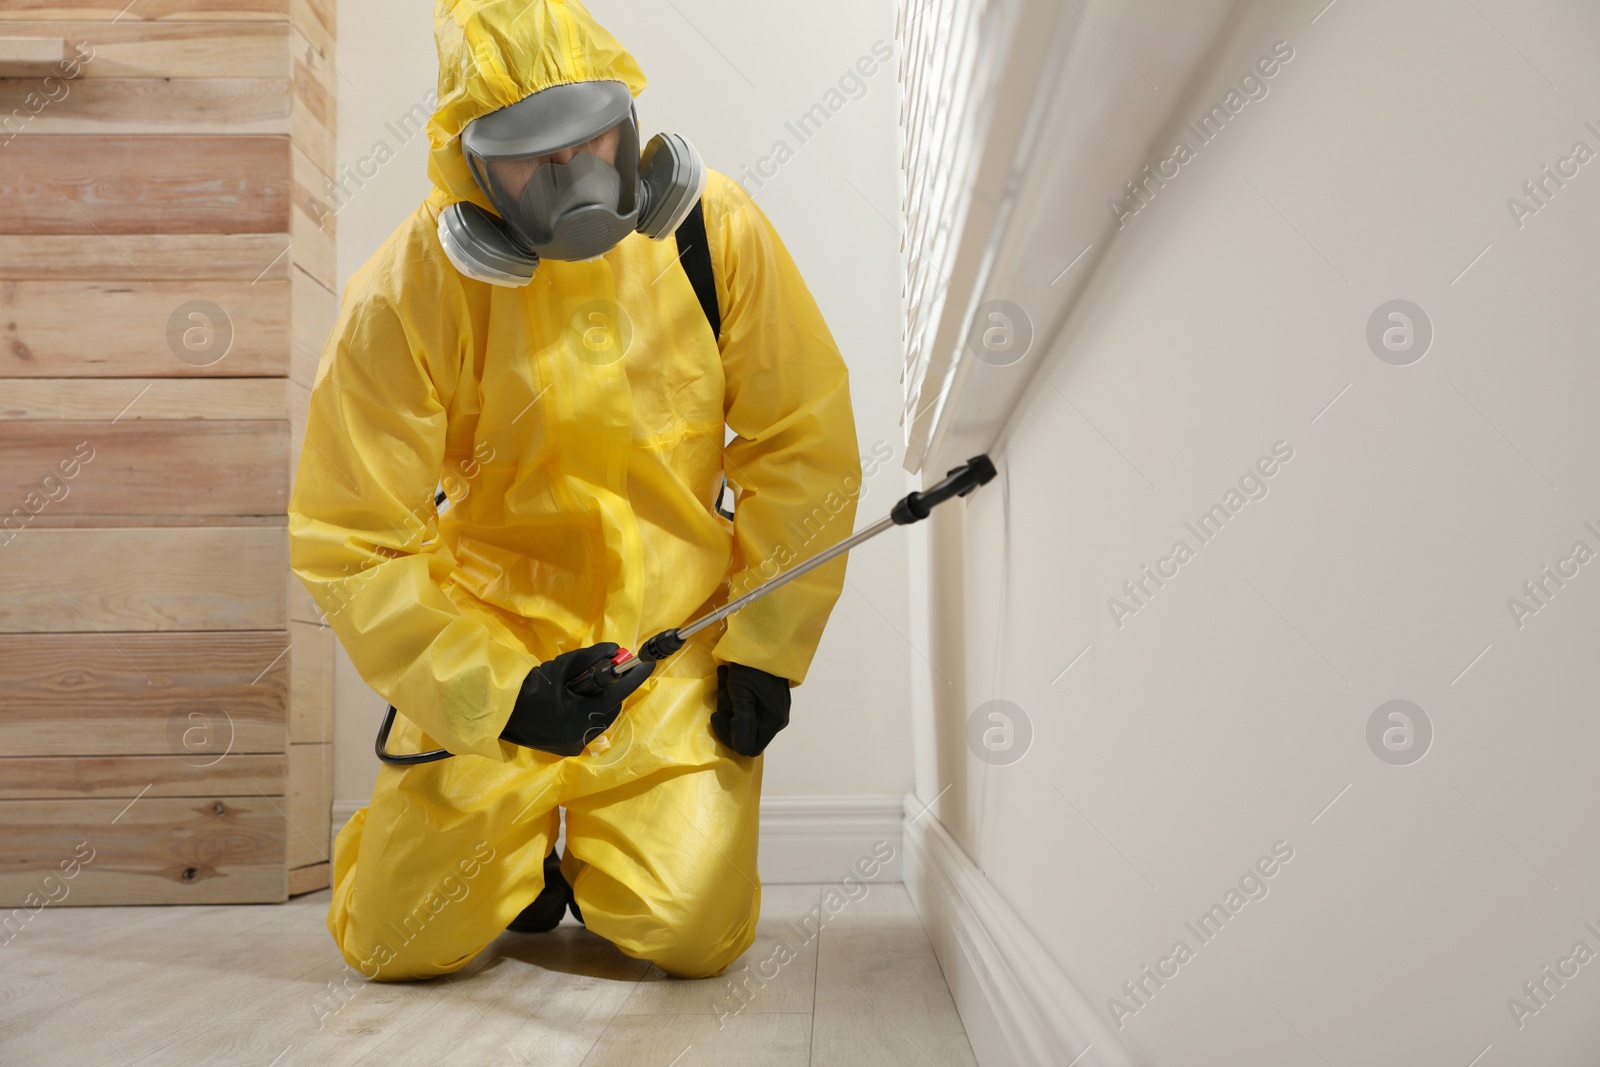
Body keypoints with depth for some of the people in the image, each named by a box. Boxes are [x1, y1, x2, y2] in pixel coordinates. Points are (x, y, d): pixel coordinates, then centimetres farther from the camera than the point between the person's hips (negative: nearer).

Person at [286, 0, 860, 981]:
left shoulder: (714, 228, -8)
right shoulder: (407, 293, -13)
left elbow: (804, 442, -1)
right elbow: (349, 542, -10)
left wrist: (763, 646, -5)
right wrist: (496, 693, -19)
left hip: (678, 643, 1)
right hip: (492, 655, 0)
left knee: (693, 935, -10)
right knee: (402, 943, -2)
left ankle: (627, 834, 25)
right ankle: (519, 838, 32)